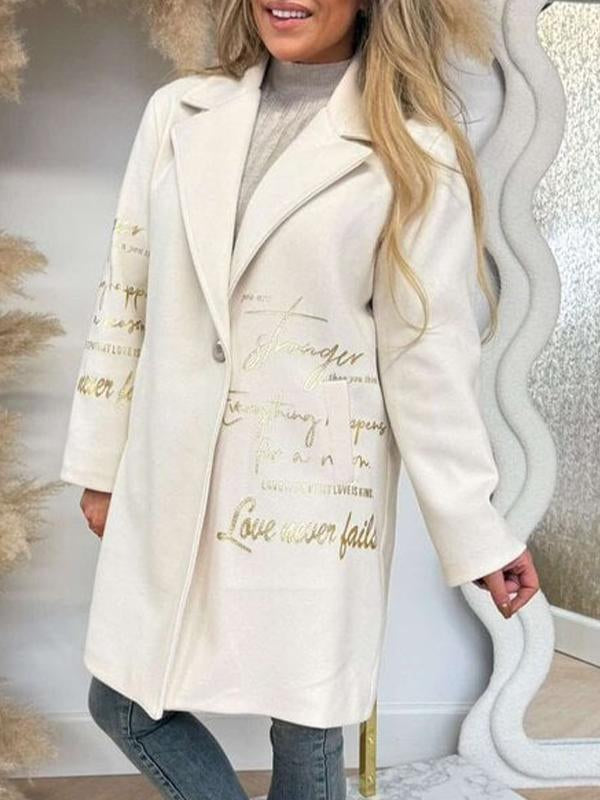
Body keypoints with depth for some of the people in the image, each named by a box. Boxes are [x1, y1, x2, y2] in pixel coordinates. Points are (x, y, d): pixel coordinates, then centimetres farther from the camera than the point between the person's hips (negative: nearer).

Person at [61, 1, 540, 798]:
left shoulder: (413, 154, -7)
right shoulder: (181, 113, 5)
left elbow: (428, 357, -5)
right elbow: (126, 298, 8)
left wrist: (477, 531, -4)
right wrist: (101, 465, 11)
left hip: (309, 490, -3)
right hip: (170, 483, 4)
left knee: (306, 731, 13)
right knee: (121, 701, 15)